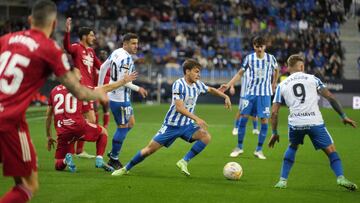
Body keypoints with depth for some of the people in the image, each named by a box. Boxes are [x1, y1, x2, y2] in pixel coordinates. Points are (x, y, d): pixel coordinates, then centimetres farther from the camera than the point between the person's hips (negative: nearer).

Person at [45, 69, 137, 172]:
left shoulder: (54, 90, 17)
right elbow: (105, 89, 12)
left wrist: (49, 136, 29)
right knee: (103, 132, 27)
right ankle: (99, 159, 9)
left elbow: (48, 116, 20)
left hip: (62, 132, 3)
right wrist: (124, 81, 22)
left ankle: (66, 160, -17)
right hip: (79, 126, -3)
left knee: (59, 166, 17)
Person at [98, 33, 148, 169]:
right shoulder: (126, 58, -20)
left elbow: (103, 67, 17)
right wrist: (138, 89, -15)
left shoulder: (116, 53, 8)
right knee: (123, 127, -1)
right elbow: (122, 80, -25)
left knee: (130, 123, 20)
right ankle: (113, 159, 7)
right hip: (120, 98, -10)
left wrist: (100, 86, 25)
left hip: (113, 94, 10)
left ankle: (113, 152, 23)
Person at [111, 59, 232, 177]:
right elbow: (179, 107, -27)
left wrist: (225, 97, 11)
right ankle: (126, 168, 14)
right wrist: (197, 119, -33)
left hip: (187, 125, 5)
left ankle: (184, 162, -13)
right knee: (151, 148, -4)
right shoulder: (179, 85, -19)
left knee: (206, 137, -19)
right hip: (172, 125, -5)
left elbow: (211, 90, 23)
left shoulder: (197, 84, 1)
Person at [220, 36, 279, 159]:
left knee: (264, 121, -3)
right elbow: (240, 73, 5)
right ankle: (239, 147, 10)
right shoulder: (249, 58, -2)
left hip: (265, 93, 0)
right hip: (250, 92, 1)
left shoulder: (271, 58, -2)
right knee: (243, 118, -3)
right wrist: (228, 85, -4)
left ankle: (259, 150, 7)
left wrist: (274, 84, 12)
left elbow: (276, 70, 18)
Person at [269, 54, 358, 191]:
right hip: (315, 122, -2)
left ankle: (283, 180, 20)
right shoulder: (312, 79, 12)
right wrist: (343, 116, 10)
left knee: (292, 147, 29)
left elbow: (274, 113, 13)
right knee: (331, 150, 9)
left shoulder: (282, 85, 16)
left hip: (295, 123, 2)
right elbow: (330, 97, 5)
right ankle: (340, 178, -11)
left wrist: (274, 133, 21)